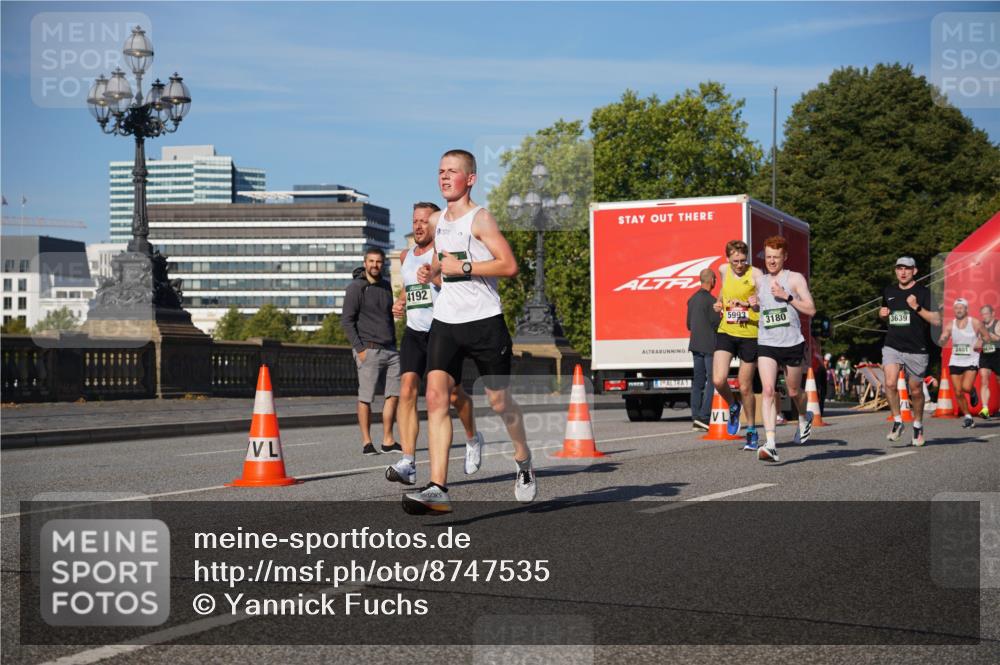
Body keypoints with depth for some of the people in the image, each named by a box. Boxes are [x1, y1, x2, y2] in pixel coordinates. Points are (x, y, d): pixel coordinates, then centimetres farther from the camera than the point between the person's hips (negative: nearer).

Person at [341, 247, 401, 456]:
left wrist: (394, 344, 17)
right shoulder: (356, 288, -4)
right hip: (369, 350, -7)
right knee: (365, 397, -3)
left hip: (390, 350, 7)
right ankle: (366, 442, 2)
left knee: (394, 394, 4)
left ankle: (388, 441, 10)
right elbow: (346, 320, -8)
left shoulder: (386, 286, 16)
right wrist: (359, 349, -14)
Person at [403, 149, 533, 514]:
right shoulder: (438, 219, 14)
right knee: (436, 397, -12)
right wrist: (430, 272, 6)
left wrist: (463, 267, -18)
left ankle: (523, 462, 35)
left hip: (484, 320, -5)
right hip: (445, 321, 5)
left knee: (499, 401, 7)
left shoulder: (480, 218, -7)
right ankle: (437, 488, -18)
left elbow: (509, 265, -15)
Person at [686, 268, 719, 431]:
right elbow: (716, 323, -12)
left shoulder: (692, 299, 12)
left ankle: (696, 418, 9)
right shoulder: (711, 300, -14)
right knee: (712, 381, -7)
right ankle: (703, 417, -14)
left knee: (698, 381, 9)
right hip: (709, 345, -8)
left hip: (695, 344, 8)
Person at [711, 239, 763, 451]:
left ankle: (751, 431, 21)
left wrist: (751, 304, -42)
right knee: (718, 380, -13)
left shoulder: (755, 273, -10)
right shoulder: (723, 270, 6)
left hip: (749, 334, -4)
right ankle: (733, 406, 21)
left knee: (745, 387, 3)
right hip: (726, 332, 4)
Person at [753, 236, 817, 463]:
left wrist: (786, 296, -16)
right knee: (768, 390, -16)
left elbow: (811, 310, -7)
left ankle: (804, 418, 50)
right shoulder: (759, 281, 11)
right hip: (766, 344, 2)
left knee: (794, 392, 14)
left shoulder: (795, 279, -1)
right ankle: (770, 444, -24)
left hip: (792, 343, -2)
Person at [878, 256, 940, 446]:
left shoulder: (923, 292, -3)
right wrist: (882, 313, 6)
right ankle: (897, 421, -3)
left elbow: (937, 321, -9)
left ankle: (918, 425, 29)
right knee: (890, 383, -19)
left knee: (915, 391, 8)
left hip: (916, 350, -2)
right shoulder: (889, 291, 10)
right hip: (892, 346, 2)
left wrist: (917, 307, -20)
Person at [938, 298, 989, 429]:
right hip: (955, 361, 3)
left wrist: (981, 342, -16)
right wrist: (942, 339, -25)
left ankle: (973, 392, 16)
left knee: (966, 387, -21)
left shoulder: (975, 323, -4)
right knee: (958, 392, 1)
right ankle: (968, 417, 17)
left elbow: (986, 337, 6)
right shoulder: (950, 326, 1)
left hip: (971, 360, -3)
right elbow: (942, 343, -1)